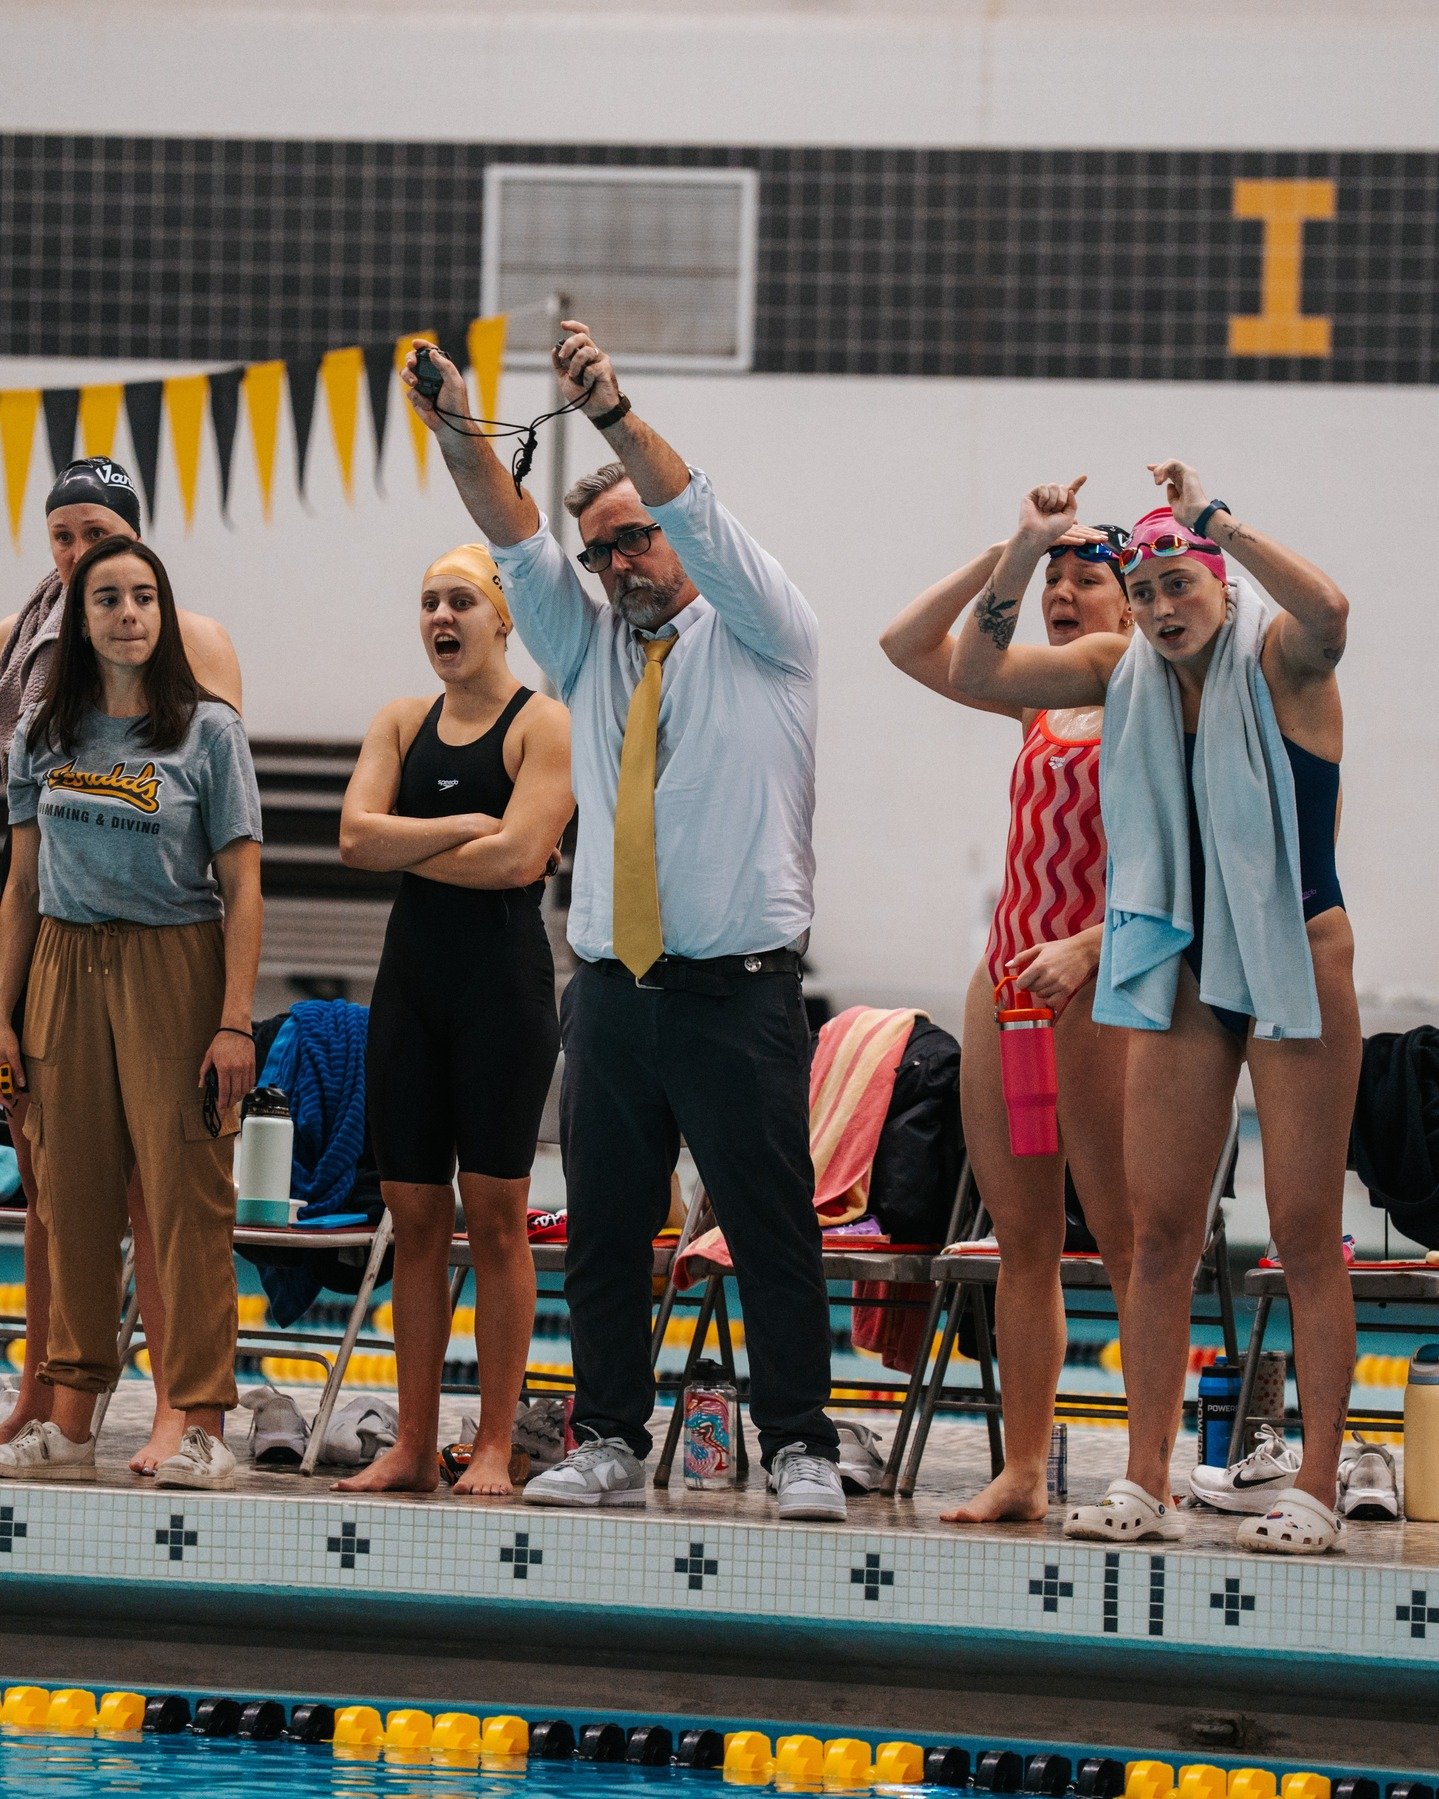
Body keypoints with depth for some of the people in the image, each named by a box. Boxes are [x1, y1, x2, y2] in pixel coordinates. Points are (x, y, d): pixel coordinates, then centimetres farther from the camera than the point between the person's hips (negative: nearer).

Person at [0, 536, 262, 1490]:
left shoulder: (209, 729, 0)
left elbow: (242, 888, -3)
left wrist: (235, 1021, -10)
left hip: (174, 971, -3)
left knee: (187, 1195, -8)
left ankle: (203, 1427, -8)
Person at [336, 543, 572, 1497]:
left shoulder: (544, 725, -4)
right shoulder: (402, 723, 13)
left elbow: (517, 857, -16)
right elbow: (357, 835, -1)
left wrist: (406, 848, -5)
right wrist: (463, 827, -11)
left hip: (504, 979, -5)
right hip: (414, 977, 5)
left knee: (495, 1215, -5)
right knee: (415, 1214, 4)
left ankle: (495, 1447, -1)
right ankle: (414, 1446, 8)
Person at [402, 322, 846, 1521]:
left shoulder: (759, 637, 5)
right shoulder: (590, 649, 18)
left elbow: (702, 525, -10)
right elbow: (519, 546, 5)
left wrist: (616, 414, -24)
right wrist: (460, 443, -12)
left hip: (740, 992, -5)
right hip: (614, 990, 5)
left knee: (773, 1229, -5)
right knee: (604, 1229, 5)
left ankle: (802, 1451, -2)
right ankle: (610, 1445, 11)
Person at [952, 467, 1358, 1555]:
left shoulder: (1278, 659, -10)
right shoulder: (1128, 672, 7)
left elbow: (1326, 611, -34)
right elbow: (978, 673, 6)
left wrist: (1211, 516, -29)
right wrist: (1026, 553, -6)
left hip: (1297, 961, -5)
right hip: (1187, 973, 5)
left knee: (1306, 1233, -4)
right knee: (1160, 1230, 2)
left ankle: (1316, 1491, -3)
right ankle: (1146, 1486, 4)